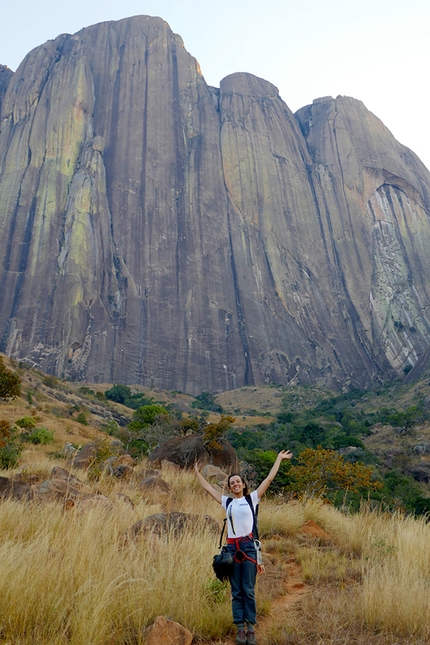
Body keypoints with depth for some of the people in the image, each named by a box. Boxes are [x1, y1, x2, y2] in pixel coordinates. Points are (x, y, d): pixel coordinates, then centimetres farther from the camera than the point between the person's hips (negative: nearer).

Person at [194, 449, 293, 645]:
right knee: (236, 591, 6)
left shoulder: (252, 498, 4)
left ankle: (251, 628, 7)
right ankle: (240, 628, 12)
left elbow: (269, 479, 2)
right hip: (232, 547, 3)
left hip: (248, 545, -2)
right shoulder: (227, 502, 11)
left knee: (248, 589, 0)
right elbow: (208, 488, 19)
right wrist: (197, 473, 26)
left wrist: (279, 459, 2)